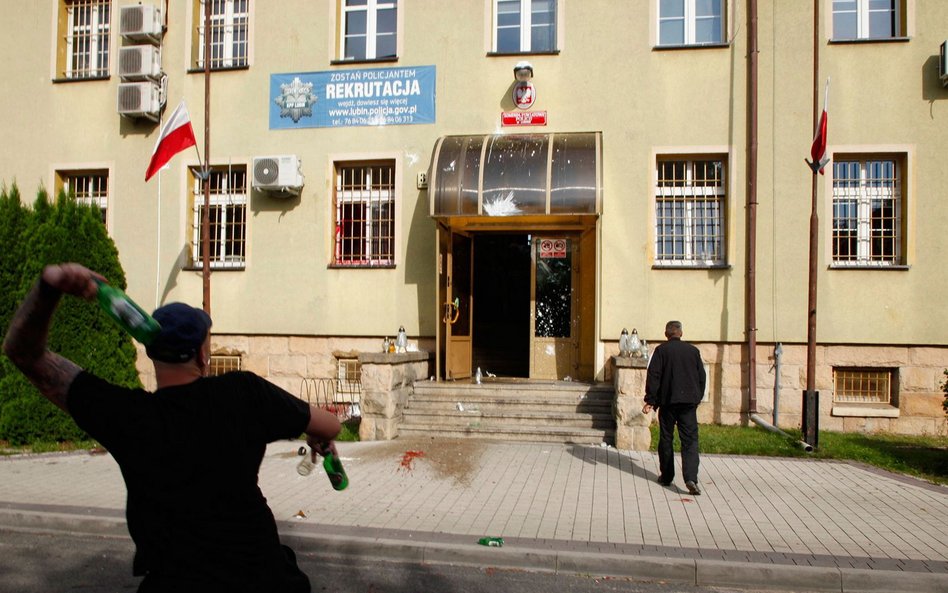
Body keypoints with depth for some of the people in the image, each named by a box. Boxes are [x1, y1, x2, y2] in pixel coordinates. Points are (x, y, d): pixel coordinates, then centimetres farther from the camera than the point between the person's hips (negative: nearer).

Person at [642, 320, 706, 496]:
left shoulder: (661, 350, -2)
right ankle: (691, 478, -16)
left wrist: (650, 400, -4)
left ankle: (666, 476, 17)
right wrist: (698, 398, 21)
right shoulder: (693, 350, 7)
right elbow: (702, 376, 11)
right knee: (690, 440, -1)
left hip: (668, 401, -1)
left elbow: (653, 375, -7)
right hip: (689, 401, 2)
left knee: (666, 439, 10)